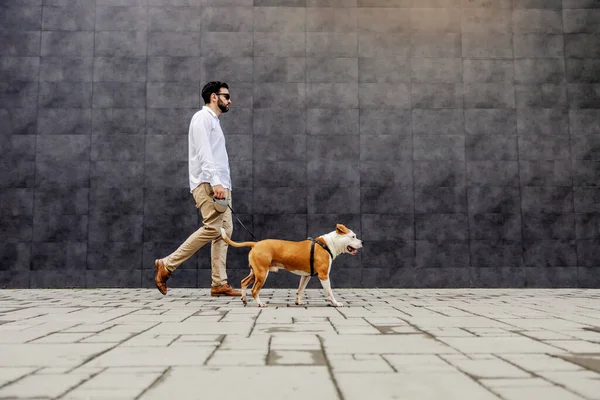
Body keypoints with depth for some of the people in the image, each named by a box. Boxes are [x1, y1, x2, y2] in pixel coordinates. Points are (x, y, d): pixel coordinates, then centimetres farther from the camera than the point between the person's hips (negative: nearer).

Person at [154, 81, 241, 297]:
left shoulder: (214, 121, 26)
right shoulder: (203, 117, -4)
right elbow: (204, 153, -17)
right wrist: (215, 182, -27)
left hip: (219, 184, 10)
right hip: (207, 183, -10)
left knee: (224, 230, 2)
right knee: (213, 227, -17)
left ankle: (219, 283, 2)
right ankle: (167, 265, -8)